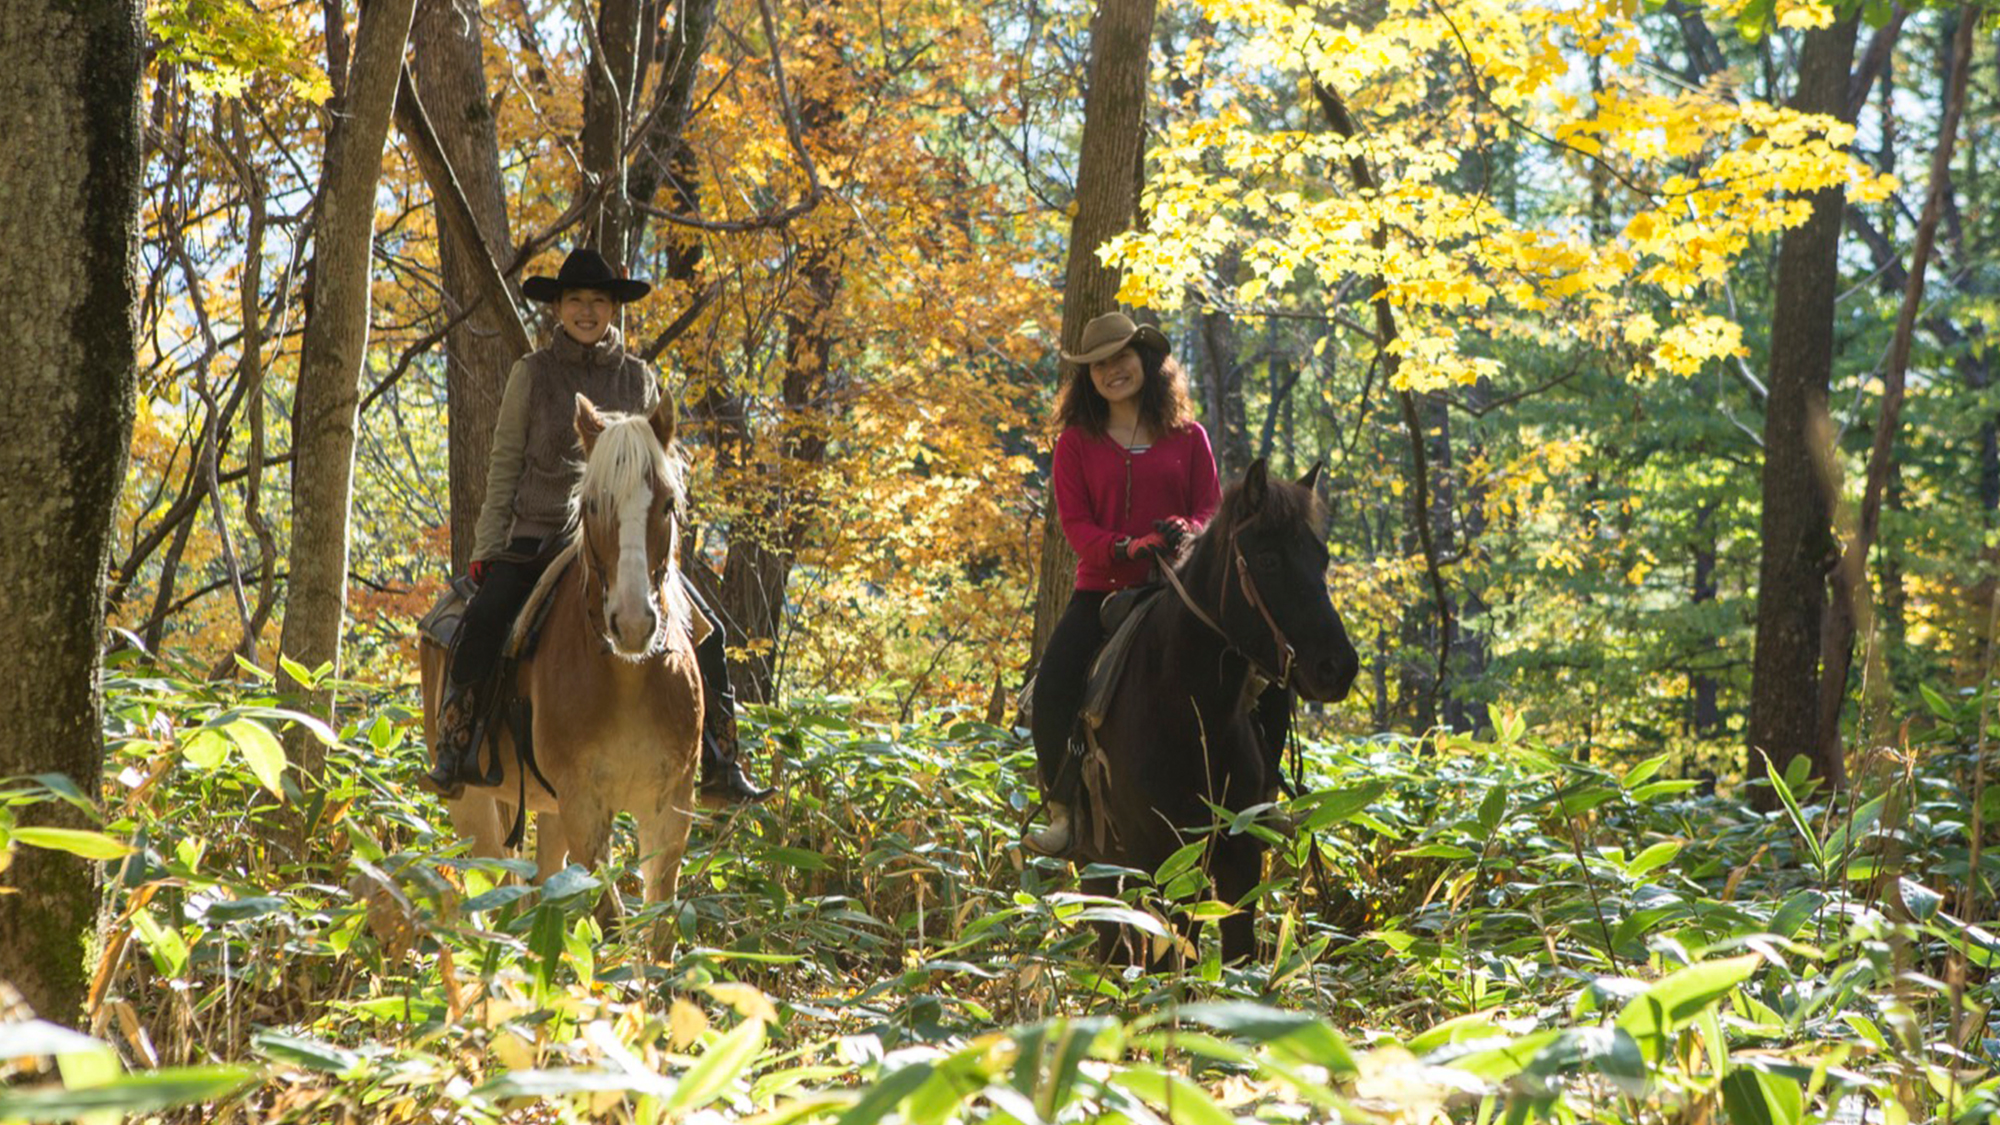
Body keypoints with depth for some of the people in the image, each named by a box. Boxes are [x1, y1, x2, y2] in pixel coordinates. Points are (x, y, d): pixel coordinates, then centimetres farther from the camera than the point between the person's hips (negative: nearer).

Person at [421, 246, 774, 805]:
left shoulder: (640, 378, 10)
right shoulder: (533, 373, 5)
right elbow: (504, 464, 7)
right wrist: (487, 546, 1)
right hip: (539, 533, -2)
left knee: (704, 632, -13)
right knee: (481, 622, -27)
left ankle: (721, 769, -4)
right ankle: (453, 757, -16)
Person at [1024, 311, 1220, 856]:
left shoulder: (1188, 438, 10)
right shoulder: (1077, 442, 9)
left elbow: (1210, 509, 8)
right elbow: (1074, 520, 1)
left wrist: (1182, 532, -17)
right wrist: (1125, 548, -19)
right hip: (1101, 587, 0)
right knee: (1051, 688, -20)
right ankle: (1063, 811, -11)